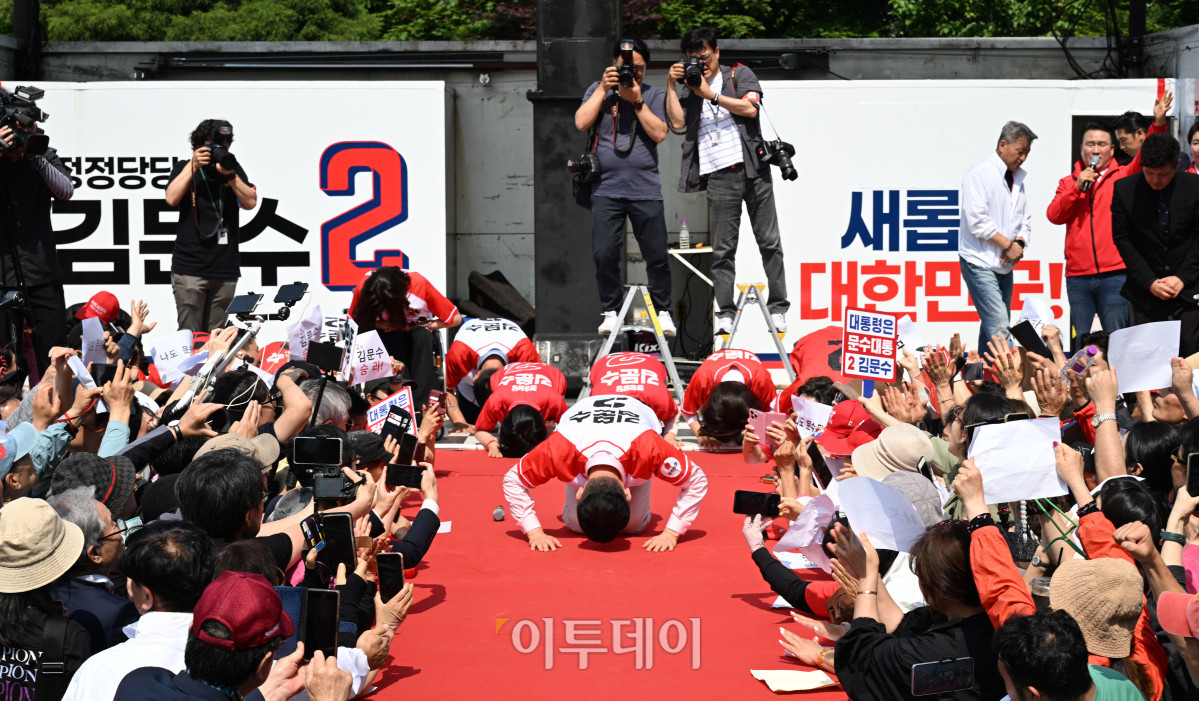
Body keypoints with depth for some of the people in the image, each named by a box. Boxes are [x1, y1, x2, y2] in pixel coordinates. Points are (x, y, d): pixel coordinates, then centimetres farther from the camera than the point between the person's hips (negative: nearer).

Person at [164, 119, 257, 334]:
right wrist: (193, 166, -12)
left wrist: (230, 175, -12)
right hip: (190, 267, -2)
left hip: (225, 269, 2)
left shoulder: (233, 168, 11)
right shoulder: (184, 168, 7)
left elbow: (250, 202, 1)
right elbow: (171, 199, -9)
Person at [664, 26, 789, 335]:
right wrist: (671, 85, -2)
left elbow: (750, 108, -6)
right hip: (719, 175, 1)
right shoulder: (689, 89, 15)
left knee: (769, 240, 2)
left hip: (752, 168, -1)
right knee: (722, 248, -2)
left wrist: (711, 94, -5)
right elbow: (678, 123, 1)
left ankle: (778, 307, 8)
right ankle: (724, 313, 1)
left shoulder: (739, 74, 10)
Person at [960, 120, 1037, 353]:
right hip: (980, 262, -8)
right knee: (999, 327, -17)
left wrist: (1019, 243, -5)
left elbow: (1026, 220, 17)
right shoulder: (980, 174, -9)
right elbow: (977, 221, -16)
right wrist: (1008, 245, -13)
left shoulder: (1018, 178, 15)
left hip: (1005, 264, 8)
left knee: (991, 328, 9)